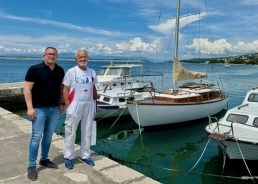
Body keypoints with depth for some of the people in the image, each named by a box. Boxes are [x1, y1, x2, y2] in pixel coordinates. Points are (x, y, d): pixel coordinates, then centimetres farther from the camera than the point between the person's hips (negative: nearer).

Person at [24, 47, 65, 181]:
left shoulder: (60, 71, 6)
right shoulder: (34, 69, -8)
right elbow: (27, 89, -10)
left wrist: (61, 103, 11)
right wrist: (30, 107, -16)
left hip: (54, 108, 5)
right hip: (39, 108, -5)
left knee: (49, 135, 14)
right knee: (36, 136, -2)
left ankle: (44, 159, 30)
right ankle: (32, 166, 10)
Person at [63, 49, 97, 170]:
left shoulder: (92, 72, 8)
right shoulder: (71, 72, -6)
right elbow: (65, 90, -7)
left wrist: (95, 104, 9)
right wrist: (68, 106, -13)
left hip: (89, 105, 5)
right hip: (75, 105, -4)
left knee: (87, 132, 12)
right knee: (71, 132, 4)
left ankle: (85, 156, 26)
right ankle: (68, 157, 18)